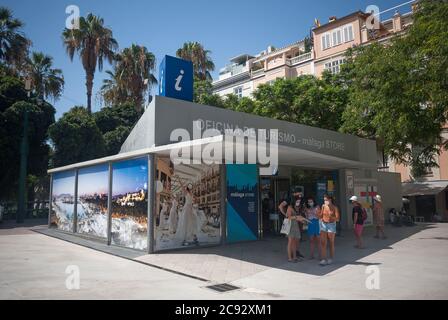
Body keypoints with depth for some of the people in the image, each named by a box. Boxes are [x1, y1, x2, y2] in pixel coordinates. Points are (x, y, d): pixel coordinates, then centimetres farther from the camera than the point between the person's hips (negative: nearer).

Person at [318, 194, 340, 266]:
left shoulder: (335, 208, -7)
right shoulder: (323, 206, 4)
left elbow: (337, 219, -12)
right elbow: (320, 216, 13)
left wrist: (331, 217, -28)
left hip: (331, 225, -3)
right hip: (323, 225, 3)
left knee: (331, 243, 8)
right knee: (323, 243, -7)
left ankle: (331, 259, 22)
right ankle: (323, 260, -7)